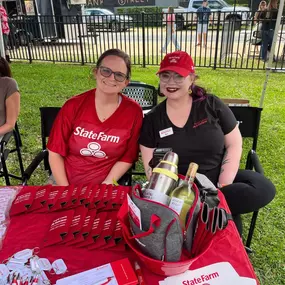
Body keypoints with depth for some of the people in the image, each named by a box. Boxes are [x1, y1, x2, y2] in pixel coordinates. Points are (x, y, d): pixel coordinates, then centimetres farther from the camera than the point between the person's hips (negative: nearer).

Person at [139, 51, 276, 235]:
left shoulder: (212, 105, -2)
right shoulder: (152, 119, -1)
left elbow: (234, 145, 0)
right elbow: (151, 167, -1)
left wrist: (222, 187, -12)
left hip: (218, 178, 3)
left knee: (263, 189, -26)